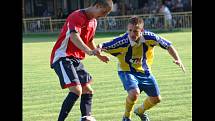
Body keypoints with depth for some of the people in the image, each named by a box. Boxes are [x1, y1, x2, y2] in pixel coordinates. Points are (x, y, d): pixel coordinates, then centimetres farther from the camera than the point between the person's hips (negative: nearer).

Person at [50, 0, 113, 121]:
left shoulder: (94, 21, 13)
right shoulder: (77, 16, -17)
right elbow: (74, 36, -36)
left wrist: (99, 55, 41)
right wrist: (90, 52, -49)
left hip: (76, 59, 10)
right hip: (63, 57, -10)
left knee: (88, 90, 10)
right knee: (76, 90, -23)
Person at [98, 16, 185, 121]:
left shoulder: (149, 37, -22)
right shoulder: (122, 41, -28)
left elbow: (168, 45, -8)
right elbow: (104, 46, -21)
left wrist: (177, 59, -17)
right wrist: (99, 47, -45)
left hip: (145, 71, 4)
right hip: (127, 72, -4)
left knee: (156, 98, 11)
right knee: (134, 93, -31)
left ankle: (140, 111, 44)